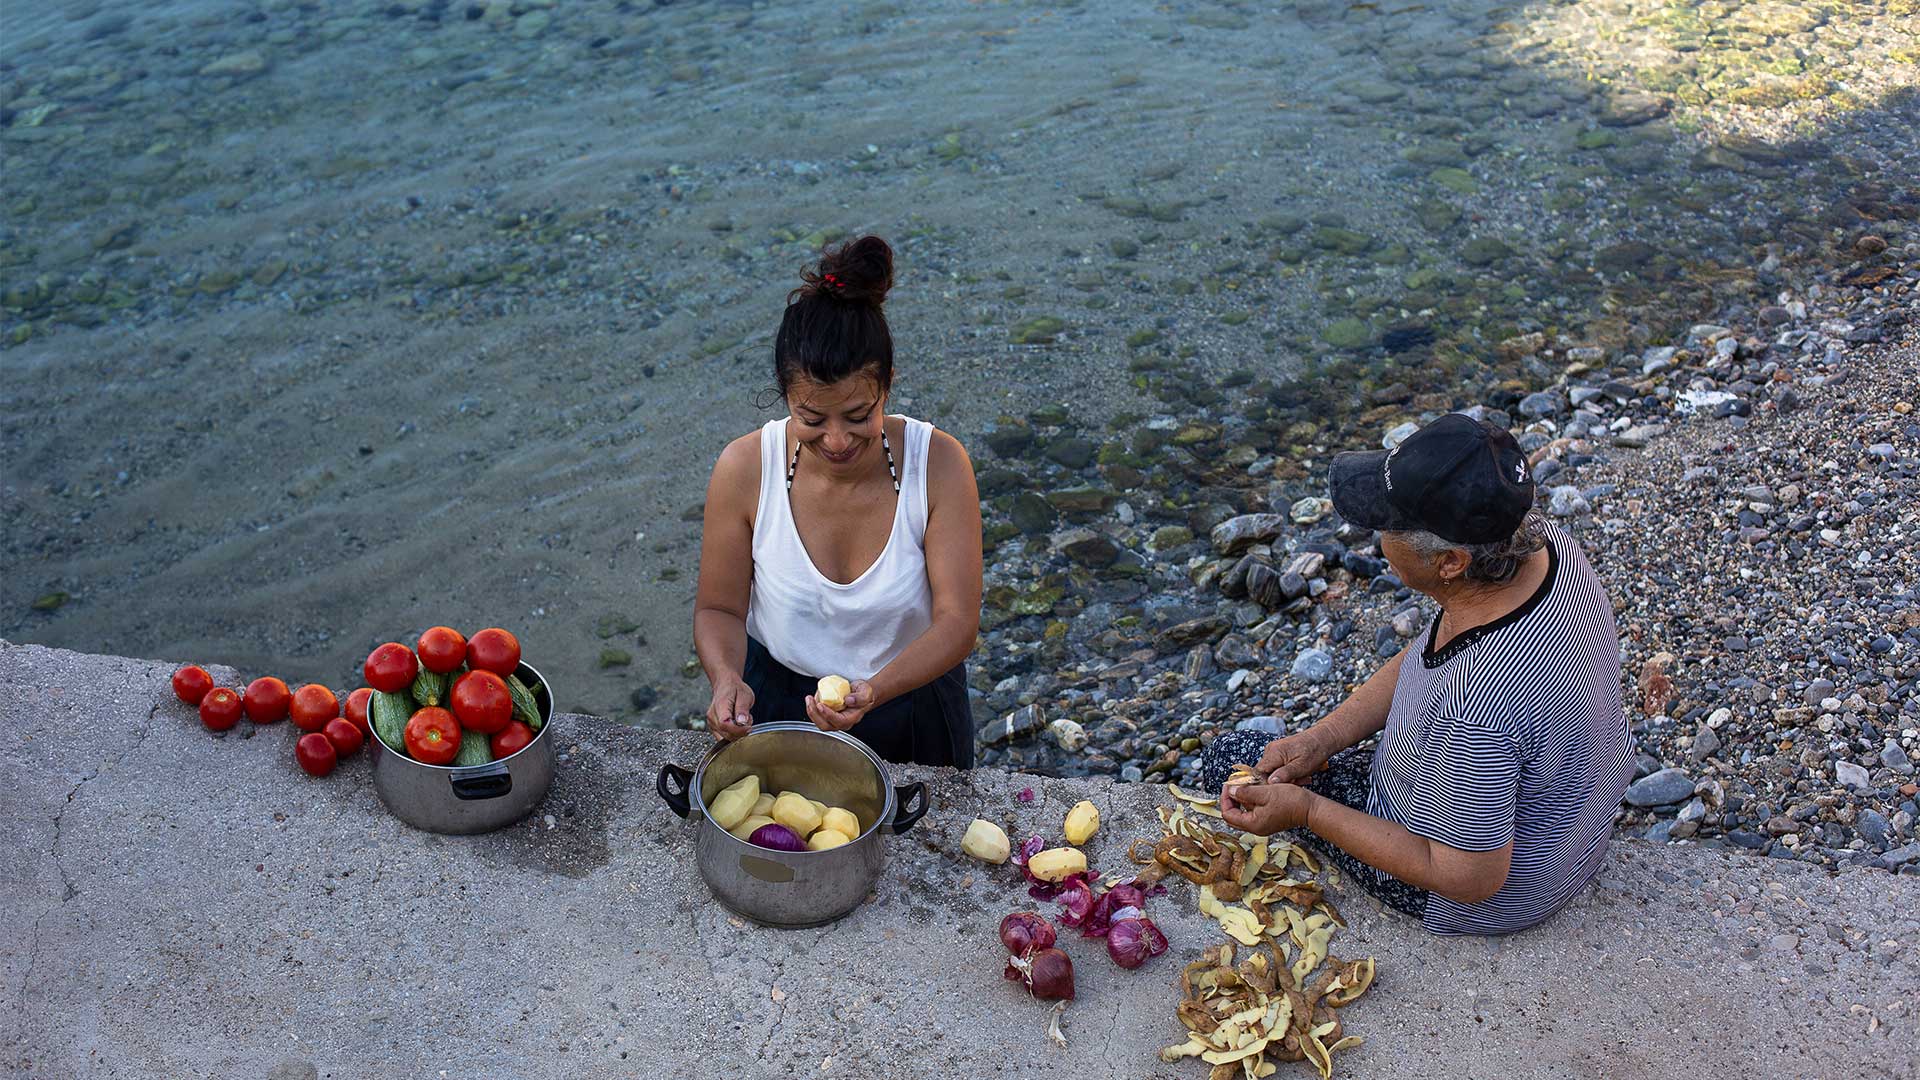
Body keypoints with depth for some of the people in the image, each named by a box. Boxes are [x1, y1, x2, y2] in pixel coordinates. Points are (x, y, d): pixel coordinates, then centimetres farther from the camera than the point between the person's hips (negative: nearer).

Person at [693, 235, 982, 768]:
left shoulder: (938, 463, -24)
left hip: (912, 710, 0)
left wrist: (875, 690, -39)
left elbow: (957, 621, -22)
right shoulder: (745, 468, -21)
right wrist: (726, 679, -31)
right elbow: (719, 608, -10)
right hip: (775, 702, 0)